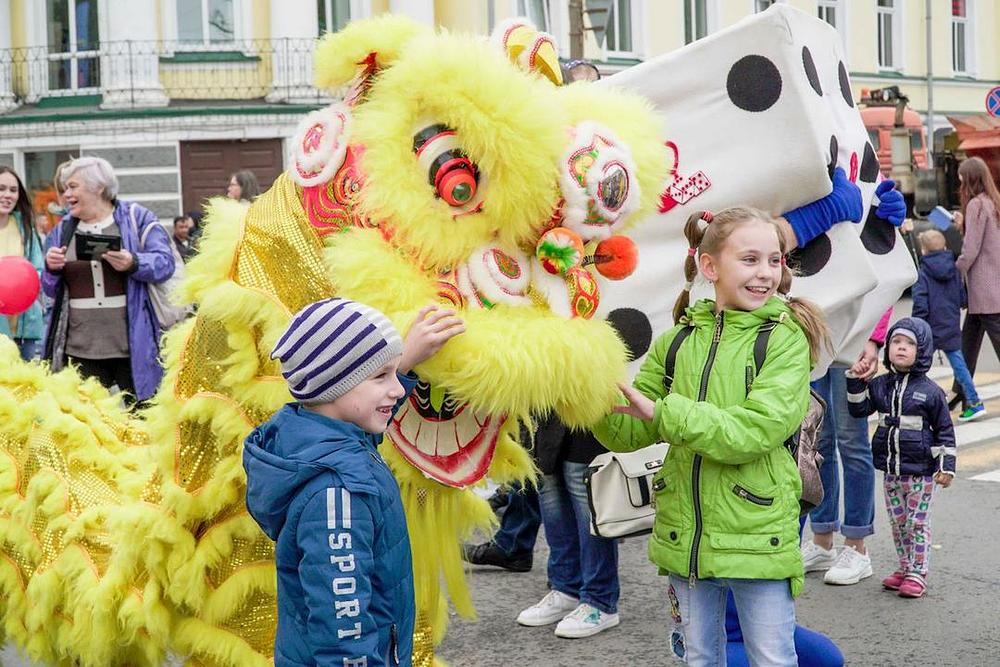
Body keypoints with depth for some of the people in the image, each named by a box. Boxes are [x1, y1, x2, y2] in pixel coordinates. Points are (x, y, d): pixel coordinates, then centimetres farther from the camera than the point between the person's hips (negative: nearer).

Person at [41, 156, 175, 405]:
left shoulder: (137, 218, 2)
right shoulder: (62, 230, 14)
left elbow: (165, 263, -7)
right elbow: (51, 290, 17)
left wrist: (133, 264, -24)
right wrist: (52, 269, -4)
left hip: (134, 346, -3)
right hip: (80, 351, 3)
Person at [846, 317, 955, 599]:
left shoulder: (930, 391, -7)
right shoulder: (880, 385, 5)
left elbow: (944, 430, -2)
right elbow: (859, 409, 5)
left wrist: (947, 466, -5)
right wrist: (856, 380, -5)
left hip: (921, 472, -5)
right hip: (891, 470, 5)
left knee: (917, 523, 1)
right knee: (897, 522, 12)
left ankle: (917, 573, 8)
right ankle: (904, 568, 24)